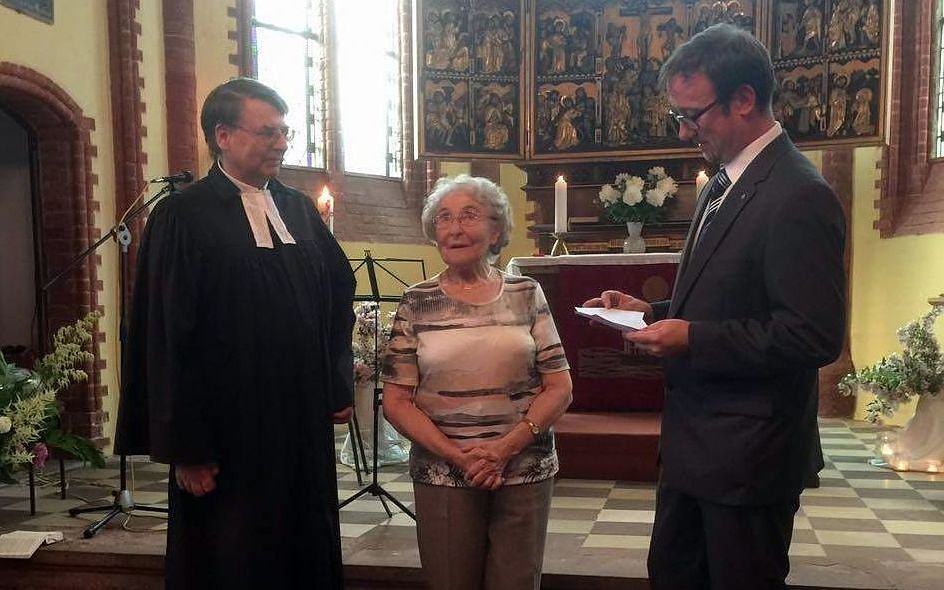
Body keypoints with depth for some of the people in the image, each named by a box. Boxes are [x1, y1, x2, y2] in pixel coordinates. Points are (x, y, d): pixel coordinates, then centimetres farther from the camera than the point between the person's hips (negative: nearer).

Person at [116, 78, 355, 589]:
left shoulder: (299, 209, 8)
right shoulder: (183, 216, -9)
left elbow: (339, 292, 15)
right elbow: (167, 336, -12)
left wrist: (338, 384, 8)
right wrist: (186, 447, -14)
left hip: (305, 422, 6)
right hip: (229, 430, -5)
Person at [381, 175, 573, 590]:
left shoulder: (526, 295, 2)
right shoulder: (417, 303, 0)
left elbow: (560, 388, 0)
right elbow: (395, 402, -1)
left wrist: (505, 448, -13)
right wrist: (457, 456, -13)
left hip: (524, 474, 1)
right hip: (442, 477, 0)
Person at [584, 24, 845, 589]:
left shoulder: (800, 196, -19)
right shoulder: (723, 185, 11)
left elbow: (815, 336, -24)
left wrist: (692, 339, -23)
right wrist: (654, 312, 4)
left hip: (749, 456, -9)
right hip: (694, 441, 9)